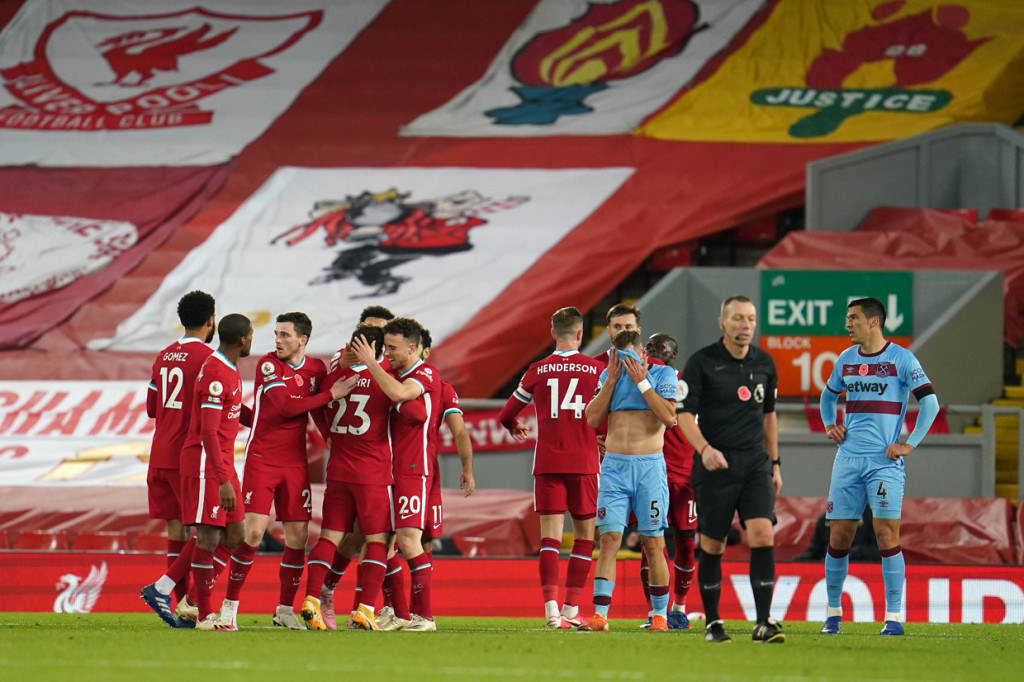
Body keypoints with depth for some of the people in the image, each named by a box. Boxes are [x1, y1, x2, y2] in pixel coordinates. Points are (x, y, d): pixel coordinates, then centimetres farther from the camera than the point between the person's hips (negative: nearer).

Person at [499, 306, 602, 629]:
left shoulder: (537, 371, 3)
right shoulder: (595, 369, 0)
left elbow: (506, 415, 11)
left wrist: (515, 428, 34)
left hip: (547, 463, 1)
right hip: (584, 462, -1)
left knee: (550, 536, -2)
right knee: (584, 536, 10)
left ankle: (551, 608, -17)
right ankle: (571, 609, 8)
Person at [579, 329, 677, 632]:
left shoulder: (662, 374, 1)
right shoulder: (609, 375, 11)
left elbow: (669, 417, -14)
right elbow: (592, 418, 2)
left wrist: (641, 381, -12)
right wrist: (611, 380, -4)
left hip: (650, 467, -2)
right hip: (614, 467, 3)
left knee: (653, 543, 0)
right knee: (609, 539, -6)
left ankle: (659, 615, 8)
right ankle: (600, 615, -10)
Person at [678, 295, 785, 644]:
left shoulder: (764, 363, 9)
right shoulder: (701, 362, -5)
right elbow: (684, 412, -8)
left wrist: (774, 462, 20)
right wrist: (704, 448, -23)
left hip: (755, 462, 3)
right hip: (715, 464, -3)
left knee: (762, 535, -13)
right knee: (712, 545, 2)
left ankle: (763, 622, -13)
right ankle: (712, 622, 16)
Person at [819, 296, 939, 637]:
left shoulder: (901, 359, -4)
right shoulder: (846, 359, 12)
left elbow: (930, 403, -6)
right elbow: (828, 395, 29)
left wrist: (909, 445, -10)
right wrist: (829, 425, 11)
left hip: (884, 461, -5)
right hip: (848, 459, 5)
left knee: (886, 533, -11)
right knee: (838, 535, 3)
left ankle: (893, 617, -8)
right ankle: (833, 613, 13)